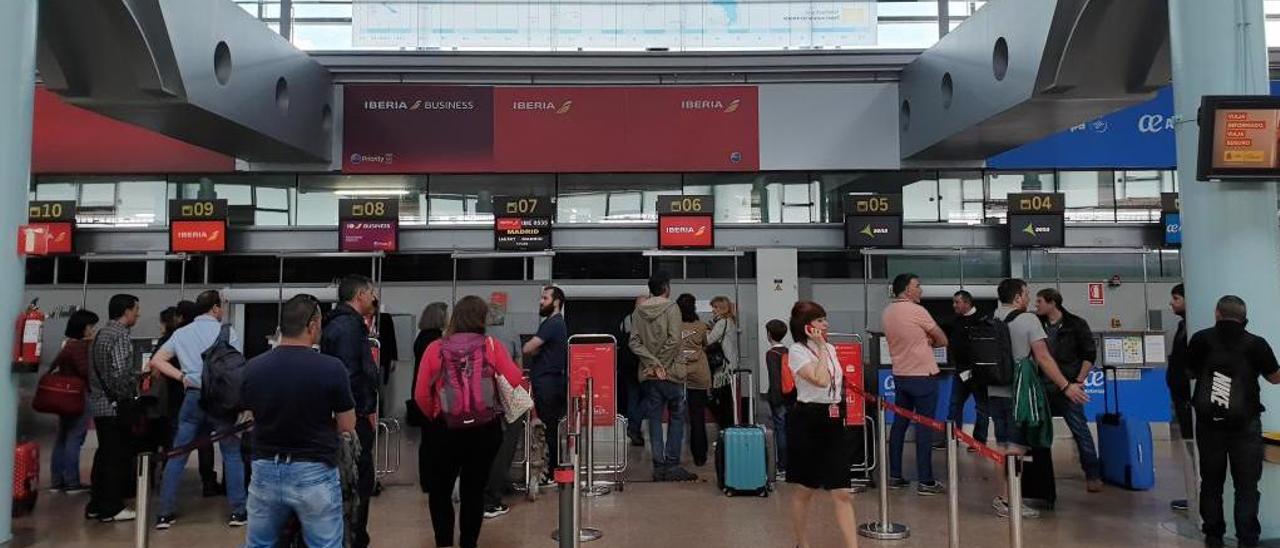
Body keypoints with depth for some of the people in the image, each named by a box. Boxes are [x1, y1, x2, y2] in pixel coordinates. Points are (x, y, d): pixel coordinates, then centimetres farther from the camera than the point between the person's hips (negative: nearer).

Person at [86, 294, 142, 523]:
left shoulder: (101, 334, 15)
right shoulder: (120, 335, -14)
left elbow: (102, 370, 17)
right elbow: (121, 373, -24)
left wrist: (136, 372, 15)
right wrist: (128, 396, -11)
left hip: (99, 403, 9)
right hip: (116, 406, -9)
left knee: (104, 455, 15)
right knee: (118, 457, 0)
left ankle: (96, 506, 22)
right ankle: (111, 508, 6)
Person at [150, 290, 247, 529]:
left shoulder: (181, 333, 10)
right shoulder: (225, 331, -2)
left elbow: (156, 361, 6)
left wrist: (182, 377, 4)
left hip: (193, 397, 3)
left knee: (177, 455, 11)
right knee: (232, 454, 5)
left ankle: (165, 513, 13)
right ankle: (238, 512, 6)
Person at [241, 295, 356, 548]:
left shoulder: (253, 368, -4)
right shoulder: (331, 368, -16)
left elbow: (253, 417, 10)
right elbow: (347, 426, -6)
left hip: (265, 471, 4)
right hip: (315, 474, -4)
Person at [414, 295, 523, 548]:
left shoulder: (436, 348, -7)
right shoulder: (493, 346, -8)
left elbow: (421, 395, -8)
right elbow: (516, 381, -14)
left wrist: (435, 417, 9)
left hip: (445, 429, 0)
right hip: (485, 430, 0)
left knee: (439, 489, 18)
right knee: (474, 490, 14)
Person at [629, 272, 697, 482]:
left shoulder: (638, 311, 7)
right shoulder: (671, 308, -7)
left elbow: (634, 342, -1)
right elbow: (673, 341, -16)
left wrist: (653, 363, -6)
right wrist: (662, 365, -7)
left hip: (648, 375, 4)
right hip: (670, 373, -4)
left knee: (654, 419, 9)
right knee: (676, 416, 7)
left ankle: (659, 466, 10)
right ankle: (672, 464, 4)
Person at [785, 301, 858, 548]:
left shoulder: (830, 348, 12)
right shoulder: (797, 351, -10)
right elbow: (820, 380, -23)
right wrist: (821, 347, -15)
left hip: (833, 421, 5)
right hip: (808, 421, -5)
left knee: (842, 493, -1)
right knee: (804, 490, 9)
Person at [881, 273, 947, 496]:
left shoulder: (886, 313, 7)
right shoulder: (916, 311, -14)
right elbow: (942, 340, -5)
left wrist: (923, 341, 3)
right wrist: (929, 342, 11)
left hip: (900, 375, 7)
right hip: (923, 376, -7)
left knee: (899, 424, 12)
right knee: (924, 427, -3)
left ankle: (894, 476, 17)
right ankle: (926, 481, 1)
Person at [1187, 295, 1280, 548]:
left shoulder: (1201, 339, -2)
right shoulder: (1256, 344, -5)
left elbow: (1190, 373, 12)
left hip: (1209, 421, 1)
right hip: (1245, 423, -1)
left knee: (1211, 481, 11)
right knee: (1246, 485, 4)